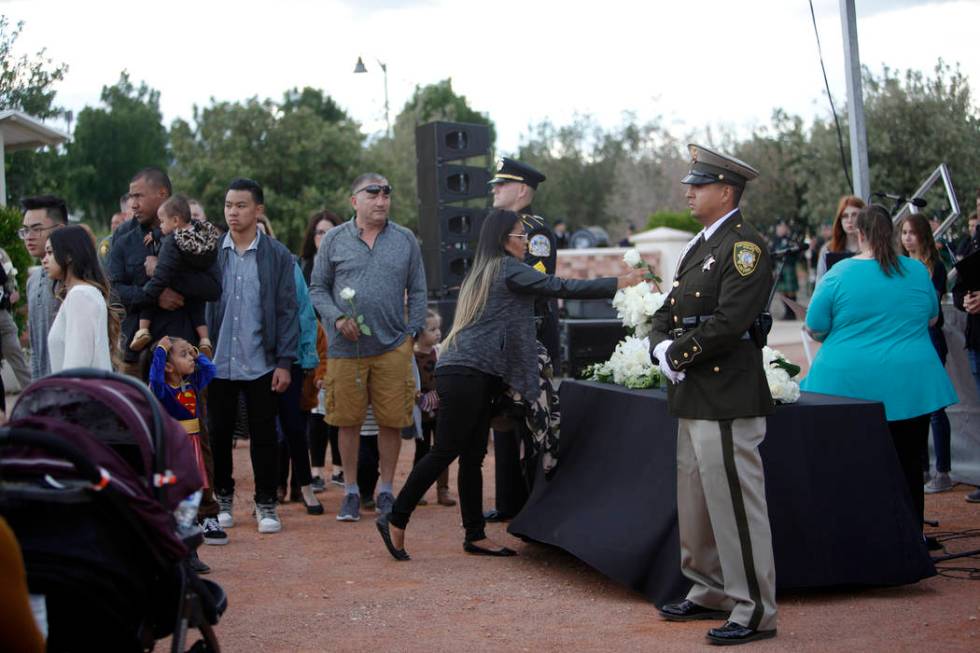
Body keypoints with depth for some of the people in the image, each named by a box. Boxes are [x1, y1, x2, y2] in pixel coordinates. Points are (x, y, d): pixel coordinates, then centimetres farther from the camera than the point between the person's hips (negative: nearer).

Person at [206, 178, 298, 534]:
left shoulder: (277, 255, 0)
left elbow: (287, 311, -1)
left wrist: (284, 362, -6)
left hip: (261, 364, -1)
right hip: (218, 363, 1)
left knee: (264, 436, 5)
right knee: (219, 434, 9)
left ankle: (266, 503, 16)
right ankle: (223, 498, 24)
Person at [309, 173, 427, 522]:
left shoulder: (405, 240, 8)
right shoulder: (334, 239, 5)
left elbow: (417, 291, 11)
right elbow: (318, 288, 7)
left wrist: (412, 333, 2)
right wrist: (337, 318, -9)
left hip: (393, 348, 1)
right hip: (346, 348, -1)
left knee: (392, 421, 2)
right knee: (348, 421, 4)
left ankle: (386, 491, 16)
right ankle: (351, 491, 17)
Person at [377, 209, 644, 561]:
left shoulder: (483, 271, 21)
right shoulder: (509, 269, -6)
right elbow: (562, 287, -8)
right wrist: (619, 283, -4)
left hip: (472, 375, 10)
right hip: (467, 373, -10)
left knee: (473, 456, 9)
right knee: (445, 451, -8)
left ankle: (475, 535, 12)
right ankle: (395, 520, -4)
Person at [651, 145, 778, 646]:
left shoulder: (745, 246, -12)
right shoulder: (699, 246, 18)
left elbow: (729, 322, -21)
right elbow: (667, 313, 19)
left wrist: (678, 355, -12)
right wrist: (662, 348, -1)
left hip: (728, 397, -10)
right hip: (692, 397, 10)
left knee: (735, 502, -7)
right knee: (695, 503, 17)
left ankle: (755, 612, -2)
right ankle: (711, 594, 29)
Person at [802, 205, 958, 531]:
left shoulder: (839, 274, -7)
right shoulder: (917, 271, 2)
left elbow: (815, 328, -2)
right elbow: (932, 319, 17)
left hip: (850, 387, -2)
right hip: (909, 387, 2)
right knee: (908, 468, 7)